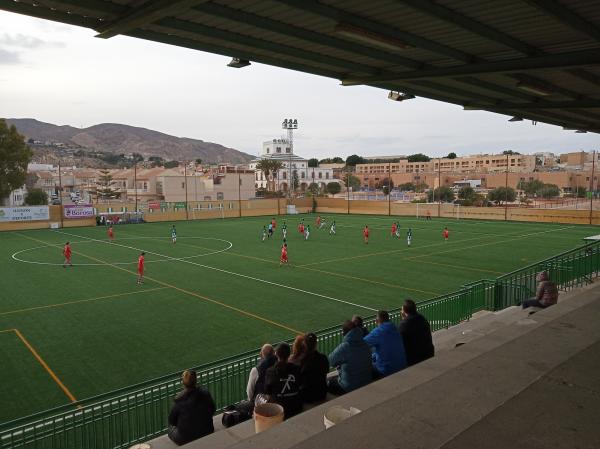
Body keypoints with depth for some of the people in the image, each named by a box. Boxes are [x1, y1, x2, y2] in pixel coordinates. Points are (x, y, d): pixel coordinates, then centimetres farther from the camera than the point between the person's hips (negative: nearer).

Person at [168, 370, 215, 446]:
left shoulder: (180, 400, -21)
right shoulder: (206, 394, -13)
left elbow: (172, 421, -6)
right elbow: (212, 411, 3)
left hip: (185, 439, -3)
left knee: (171, 426, 25)